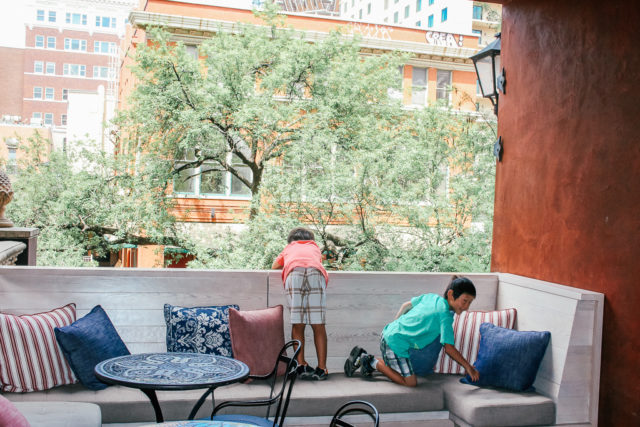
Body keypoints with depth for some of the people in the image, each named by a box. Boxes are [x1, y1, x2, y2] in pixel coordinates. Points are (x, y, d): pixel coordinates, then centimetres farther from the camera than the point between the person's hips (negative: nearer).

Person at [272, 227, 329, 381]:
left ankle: (301, 366, -1)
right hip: (316, 272, 0)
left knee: (297, 324, 3)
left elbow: (275, 266, 45)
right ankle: (322, 368, -3)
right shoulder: (314, 247, 40)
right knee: (318, 325, -1)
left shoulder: (288, 248, 39)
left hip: (293, 272, 0)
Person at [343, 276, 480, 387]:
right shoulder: (445, 315, -16)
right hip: (396, 344, -9)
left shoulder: (431, 297, 8)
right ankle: (373, 363, 3)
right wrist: (468, 367, -9)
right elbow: (449, 348, -19)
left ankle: (364, 357, 19)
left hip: (388, 332, 9)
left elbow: (407, 305, 22)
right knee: (410, 382, -1)